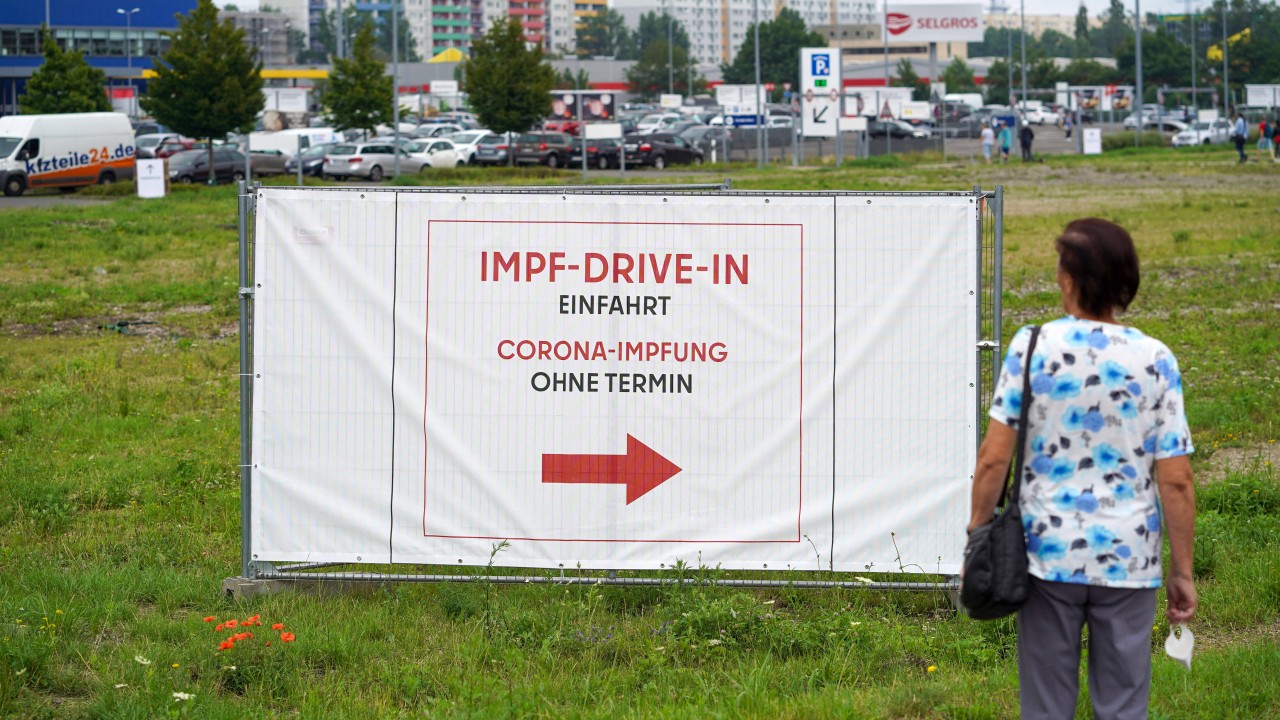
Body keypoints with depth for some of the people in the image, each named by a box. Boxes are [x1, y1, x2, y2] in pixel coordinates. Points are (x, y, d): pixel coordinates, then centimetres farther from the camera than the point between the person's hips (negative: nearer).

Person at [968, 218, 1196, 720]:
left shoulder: (1031, 347, -8)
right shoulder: (1155, 361, -6)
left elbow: (994, 458, -9)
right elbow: (1176, 481, -5)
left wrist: (976, 537, 4)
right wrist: (1182, 570, 5)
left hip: (1047, 553, 0)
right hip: (1128, 562, 0)